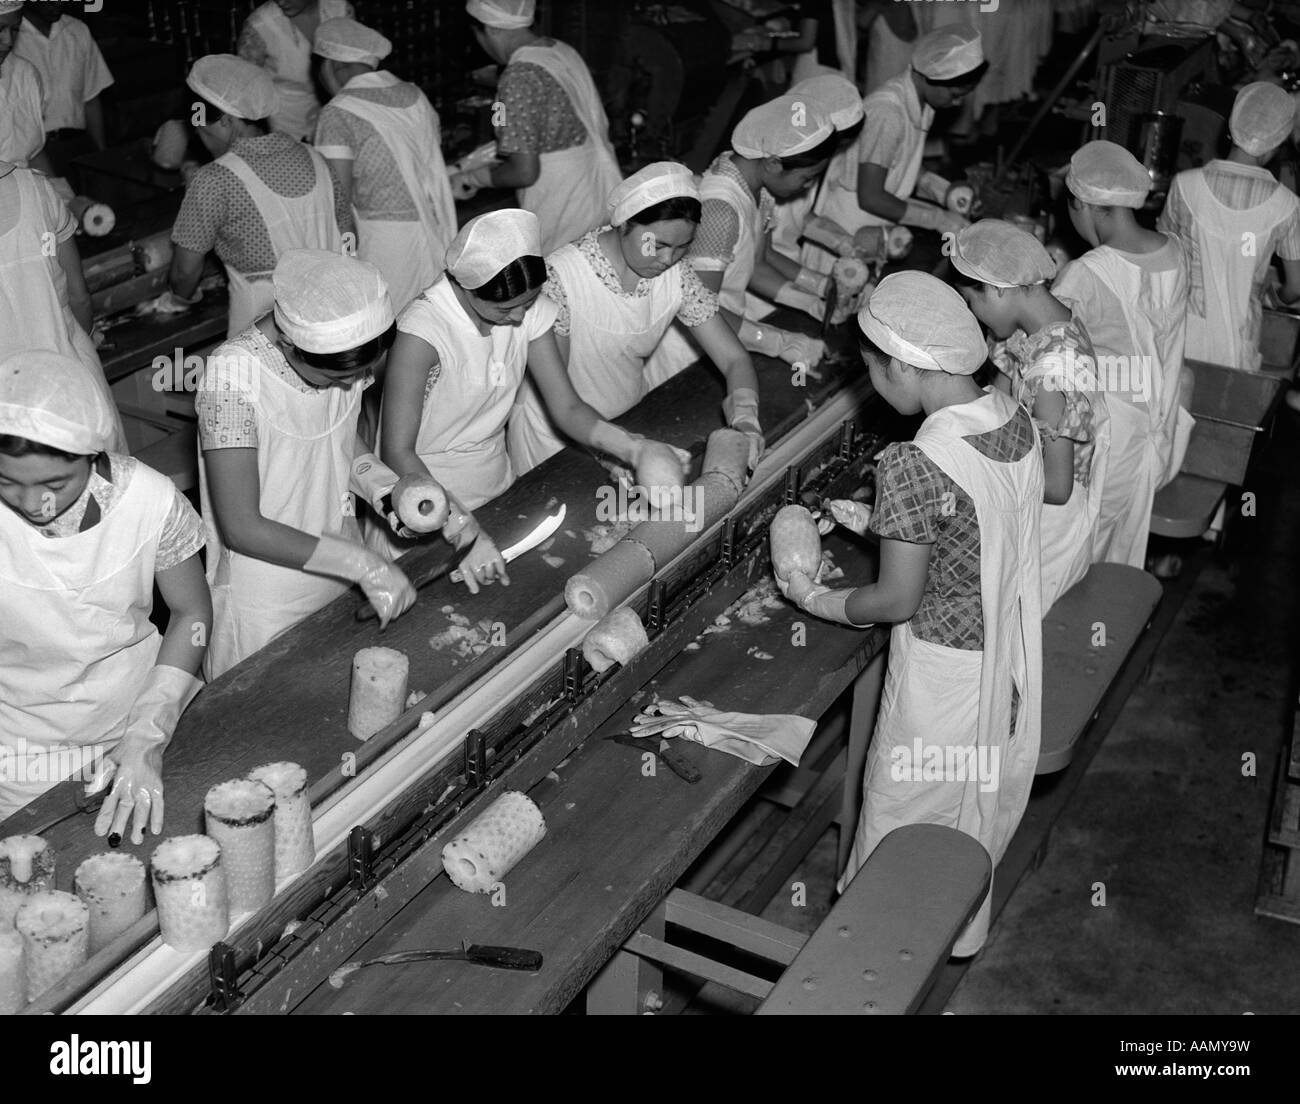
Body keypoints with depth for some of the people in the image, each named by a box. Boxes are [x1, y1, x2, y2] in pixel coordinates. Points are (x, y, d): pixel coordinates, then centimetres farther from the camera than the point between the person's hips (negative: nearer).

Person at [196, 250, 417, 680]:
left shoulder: (343, 357, -9)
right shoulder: (232, 376, -27)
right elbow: (241, 528, -27)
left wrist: (381, 485, -11)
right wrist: (362, 563, -29)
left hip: (340, 583, 6)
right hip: (266, 608, -6)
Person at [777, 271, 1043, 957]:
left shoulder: (915, 467, -30)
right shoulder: (1013, 418, -7)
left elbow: (897, 601, -21)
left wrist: (815, 600, -4)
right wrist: (878, 521, 11)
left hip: (944, 668, -7)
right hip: (1010, 651, 8)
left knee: (904, 811, 16)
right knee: (979, 799, 27)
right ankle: (960, 931, 49)